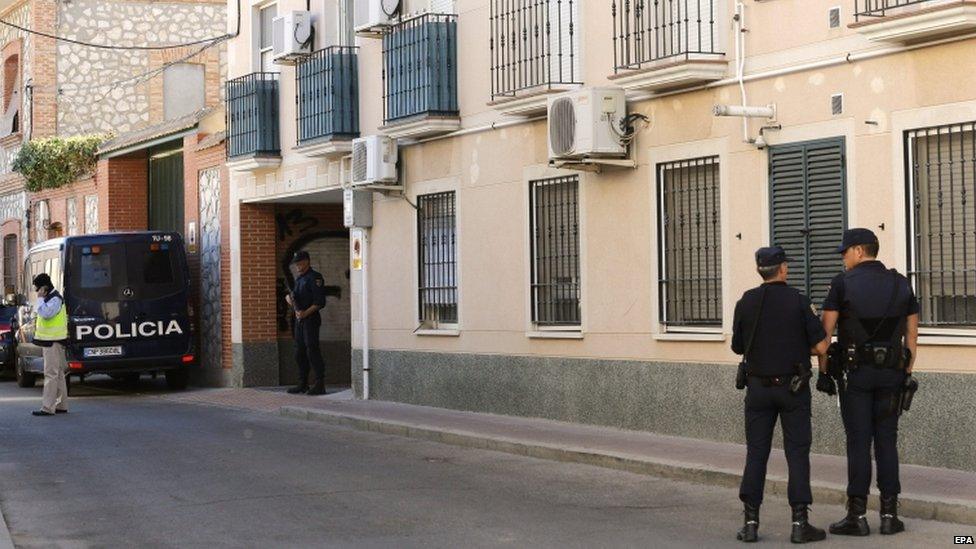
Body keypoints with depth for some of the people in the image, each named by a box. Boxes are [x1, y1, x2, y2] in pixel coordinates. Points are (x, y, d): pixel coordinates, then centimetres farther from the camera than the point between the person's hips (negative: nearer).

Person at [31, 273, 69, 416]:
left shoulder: (55, 299, -15)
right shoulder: (48, 297, 17)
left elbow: (46, 313, -29)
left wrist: (40, 298, -19)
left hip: (53, 341, -11)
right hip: (49, 340, 11)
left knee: (51, 374, -12)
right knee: (58, 374, 13)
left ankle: (48, 407, -14)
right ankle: (61, 405, 19)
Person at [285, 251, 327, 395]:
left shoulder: (315, 278, -9)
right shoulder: (298, 279, 18)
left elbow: (320, 302, -16)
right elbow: (292, 296, 24)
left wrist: (306, 313, -23)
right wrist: (288, 298, 0)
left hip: (311, 319, -9)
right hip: (299, 319, 9)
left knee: (312, 351, -11)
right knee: (299, 352, 10)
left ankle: (320, 384, -9)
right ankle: (303, 383, 17)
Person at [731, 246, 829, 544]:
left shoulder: (746, 302, -1)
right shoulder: (798, 301, -9)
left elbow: (738, 347, 8)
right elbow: (820, 346, -10)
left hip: (758, 386, 2)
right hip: (793, 388, -2)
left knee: (756, 453, 6)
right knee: (797, 453, 2)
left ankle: (751, 522, 3)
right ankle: (800, 523, -1)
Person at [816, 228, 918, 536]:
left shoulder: (844, 282, -5)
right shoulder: (901, 284, 7)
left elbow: (825, 331, -6)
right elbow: (912, 334, 8)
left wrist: (823, 372, 1)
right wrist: (907, 373, 13)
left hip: (856, 371, -3)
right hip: (891, 372, 3)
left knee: (858, 442, -2)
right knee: (886, 441, 7)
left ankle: (857, 516, -1)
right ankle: (890, 514, 7)